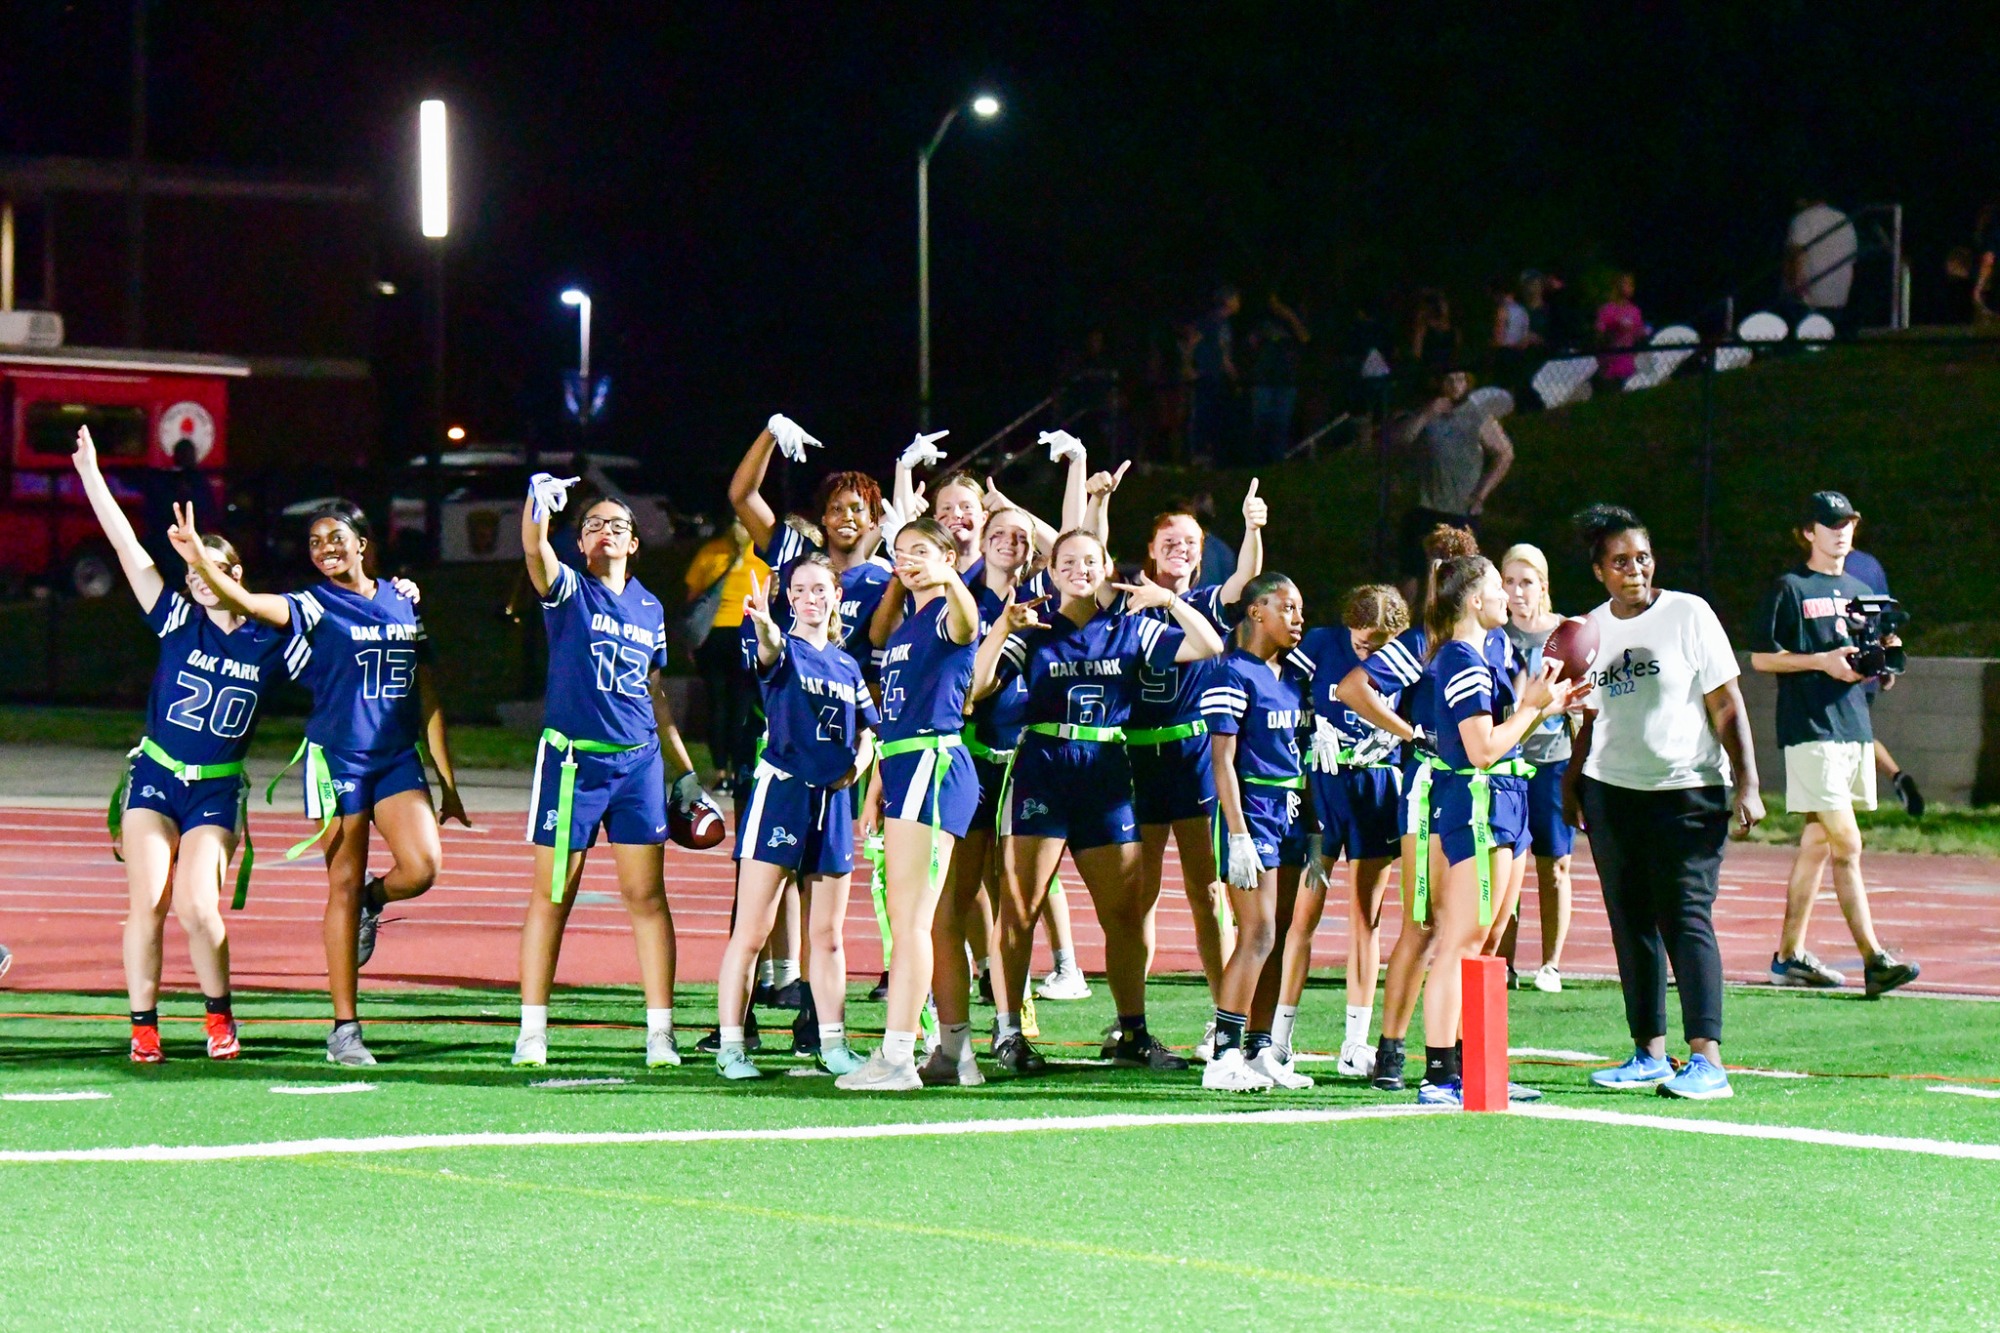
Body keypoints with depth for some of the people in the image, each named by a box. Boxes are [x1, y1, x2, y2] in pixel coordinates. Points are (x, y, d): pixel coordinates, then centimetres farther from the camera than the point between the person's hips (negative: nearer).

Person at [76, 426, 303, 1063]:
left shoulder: (272, 644, 0)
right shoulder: (178, 621, -1)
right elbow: (128, 548, -4)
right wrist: (90, 475, -8)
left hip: (217, 791, -1)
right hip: (154, 777, 1)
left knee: (197, 906, -13)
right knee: (148, 903, -9)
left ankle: (219, 1015, 9)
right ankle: (143, 1027, 0)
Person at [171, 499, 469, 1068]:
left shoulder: (404, 603, 10)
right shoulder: (313, 607, -1)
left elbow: (427, 695, 15)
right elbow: (244, 602, -20)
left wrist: (447, 779, 15)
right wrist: (201, 561, -40)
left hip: (399, 758, 3)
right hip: (337, 758, -3)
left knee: (421, 867, -17)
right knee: (344, 887, -2)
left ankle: (371, 904, 20)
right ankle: (344, 1030, 4)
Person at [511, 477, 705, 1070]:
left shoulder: (650, 608, 14)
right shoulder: (568, 591, 1)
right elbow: (535, 549, -21)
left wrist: (684, 770, 21)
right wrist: (539, 500, -40)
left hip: (639, 760, 3)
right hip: (571, 760, -3)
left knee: (647, 893, 0)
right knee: (552, 896, 1)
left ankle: (660, 1031, 3)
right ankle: (532, 1031, 6)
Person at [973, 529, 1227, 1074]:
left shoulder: (1132, 629, 10)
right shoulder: (1034, 631, 3)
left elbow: (1208, 646, 6)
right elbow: (979, 684, -8)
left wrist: (1170, 600, -6)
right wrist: (1003, 629, -21)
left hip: (1107, 777, 3)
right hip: (1042, 771, -3)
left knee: (1127, 912, 4)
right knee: (1019, 909, -6)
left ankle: (1132, 1034, 12)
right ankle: (1007, 1033, -1)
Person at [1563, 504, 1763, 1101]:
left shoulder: (1688, 615, -3)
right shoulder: (1590, 630, 11)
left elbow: (1727, 706, -3)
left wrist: (1747, 785, -10)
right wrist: (1571, 783, 16)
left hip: (1688, 792, -5)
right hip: (1611, 792, 5)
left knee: (1686, 916, -12)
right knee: (1631, 923, 6)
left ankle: (1707, 1058, -17)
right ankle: (1650, 1054, 14)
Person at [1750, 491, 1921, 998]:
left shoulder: (1859, 591, 19)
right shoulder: (1789, 588, -2)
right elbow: (1761, 657, -5)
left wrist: (1883, 655, 1)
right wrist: (1822, 661, -16)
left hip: (1855, 726, 8)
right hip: (1810, 728, -8)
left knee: (1819, 843, 11)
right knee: (1847, 844, -14)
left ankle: (1790, 956, 17)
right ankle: (1873, 960, -19)